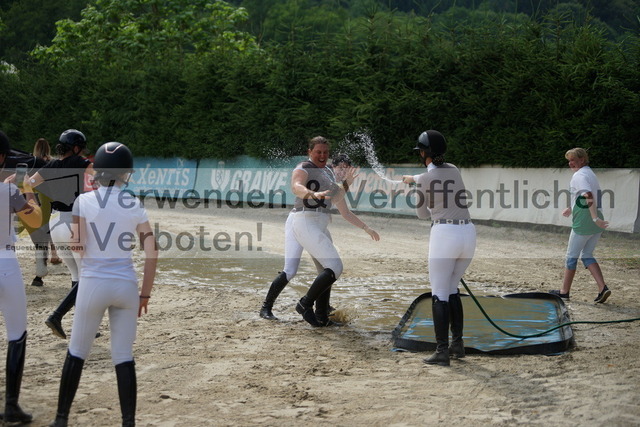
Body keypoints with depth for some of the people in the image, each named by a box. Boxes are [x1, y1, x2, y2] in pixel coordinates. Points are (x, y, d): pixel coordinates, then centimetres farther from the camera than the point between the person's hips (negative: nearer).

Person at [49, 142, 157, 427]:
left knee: (76, 353, 13)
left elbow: (78, 248, -7)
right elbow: (151, 252, -1)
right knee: (124, 357, 7)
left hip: (93, 283, -1)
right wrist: (145, 294, 6)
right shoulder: (135, 206, 1)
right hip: (126, 285, 1)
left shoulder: (84, 201, -5)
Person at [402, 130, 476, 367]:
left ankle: (442, 351, -7)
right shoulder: (454, 170, 14)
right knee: (451, 288, 21)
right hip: (468, 232, 6)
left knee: (439, 293, -1)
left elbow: (422, 214, 10)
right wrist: (414, 178, 55)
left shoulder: (424, 180, -3)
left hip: (444, 234, -6)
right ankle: (457, 344, 20)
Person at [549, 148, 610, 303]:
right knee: (586, 255, 14)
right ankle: (603, 288, -2)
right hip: (596, 226, 9)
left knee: (572, 256, 4)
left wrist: (595, 218, -30)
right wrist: (572, 209, 30)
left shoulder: (579, 175, -11)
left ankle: (565, 291, 14)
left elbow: (589, 197, -26)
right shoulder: (591, 174, 19)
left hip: (582, 224, -9)